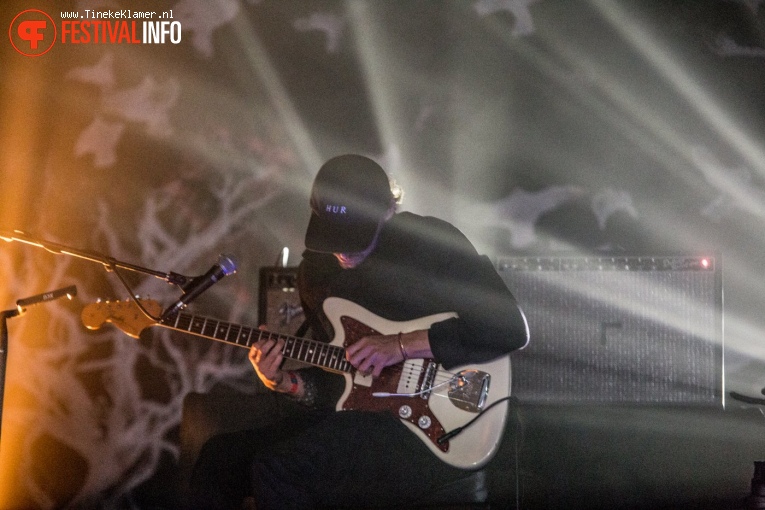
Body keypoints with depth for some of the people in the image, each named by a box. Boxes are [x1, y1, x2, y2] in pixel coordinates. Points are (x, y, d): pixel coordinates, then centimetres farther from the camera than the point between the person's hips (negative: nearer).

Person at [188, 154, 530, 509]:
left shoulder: (431, 243, -7)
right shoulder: (315, 270, 13)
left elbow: (513, 329, -15)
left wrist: (403, 344, -19)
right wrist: (286, 383, -2)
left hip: (426, 432, -7)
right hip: (356, 424, 7)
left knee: (277, 470, -26)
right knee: (218, 459, -7)